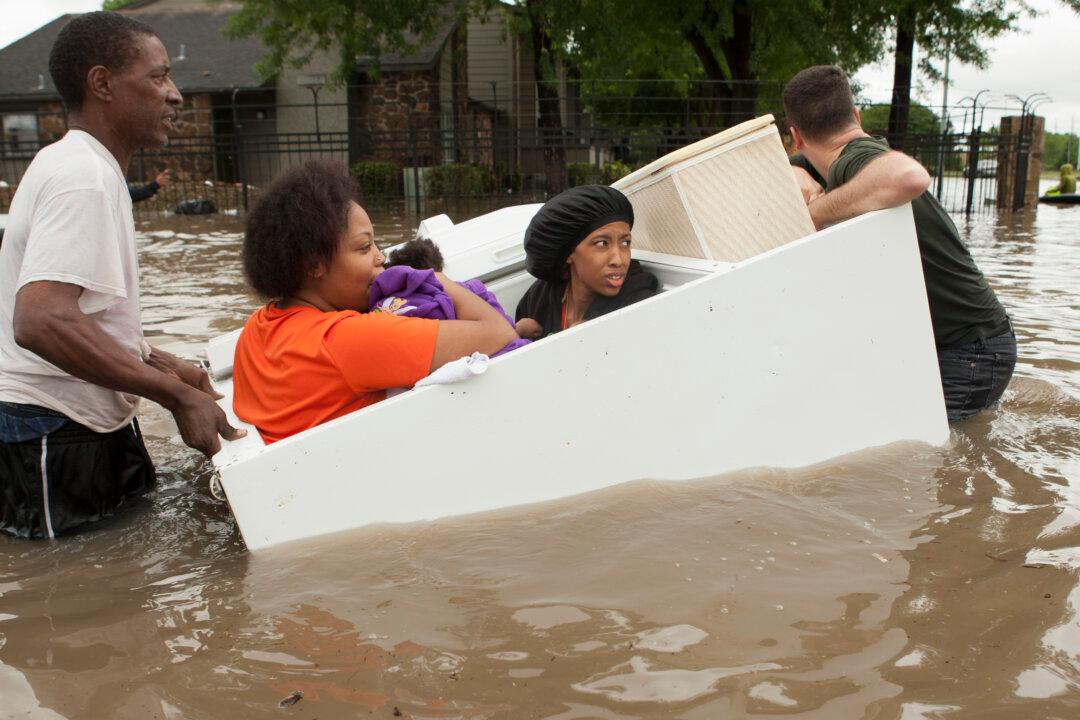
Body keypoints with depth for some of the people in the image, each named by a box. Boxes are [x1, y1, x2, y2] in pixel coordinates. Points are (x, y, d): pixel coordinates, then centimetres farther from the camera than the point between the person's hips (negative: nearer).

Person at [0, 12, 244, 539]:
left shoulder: (76, 165, 14)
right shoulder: (83, 176, -19)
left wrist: (156, 364, 13)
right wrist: (175, 394, -29)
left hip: (90, 426, 10)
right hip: (52, 438, -10)